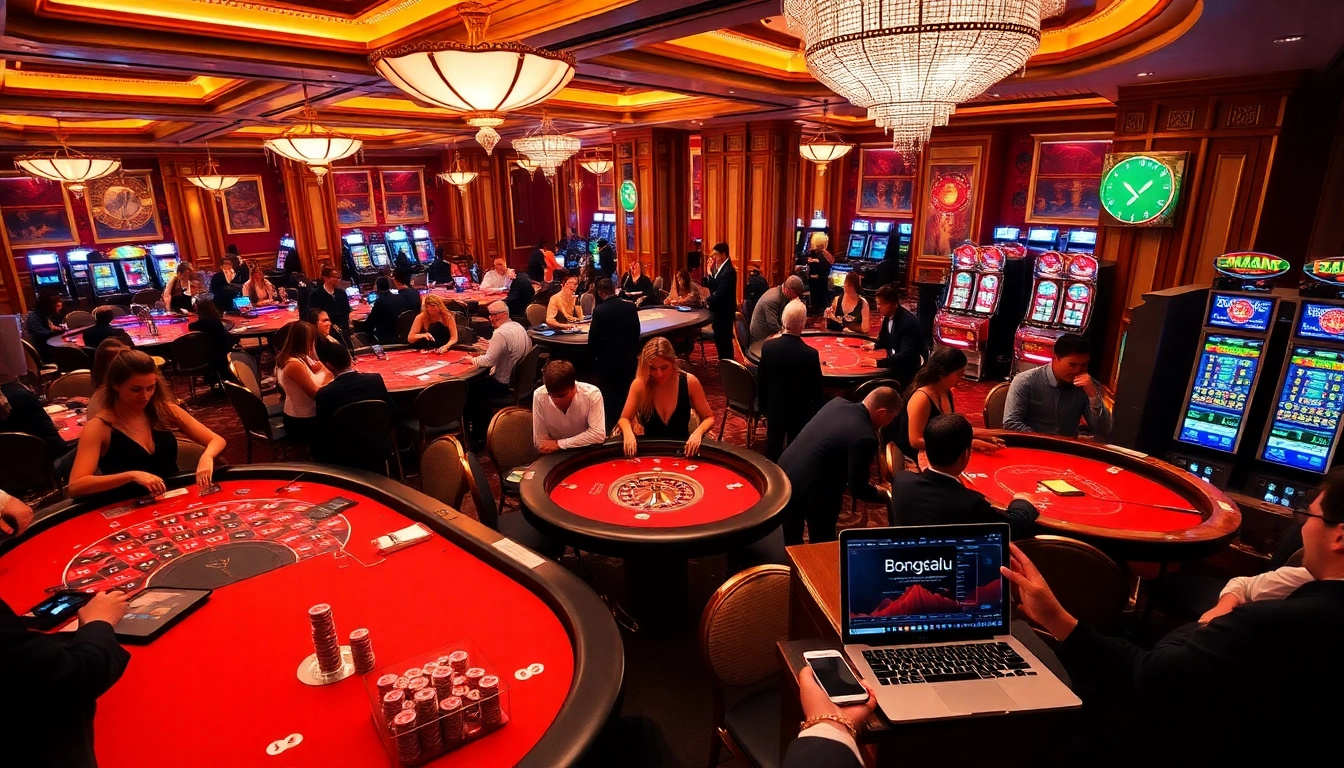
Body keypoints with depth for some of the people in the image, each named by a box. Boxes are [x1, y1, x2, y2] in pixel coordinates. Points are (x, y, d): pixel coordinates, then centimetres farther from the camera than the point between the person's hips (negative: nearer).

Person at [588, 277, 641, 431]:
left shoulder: (599, 311, -17)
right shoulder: (631, 307, -3)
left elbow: (593, 339, -12)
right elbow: (637, 334, 6)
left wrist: (593, 358, 5)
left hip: (608, 361, -4)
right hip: (629, 359, 5)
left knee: (610, 399, 7)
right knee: (626, 397, 17)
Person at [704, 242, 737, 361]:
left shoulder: (728, 271, -21)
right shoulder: (719, 267, 8)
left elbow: (721, 293, -24)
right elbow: (710, 285, 6)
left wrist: (707, 301, -14)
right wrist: (710, 272, -8)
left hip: (724, 312, -9)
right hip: (719, 310, 9)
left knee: (724, 340, 0)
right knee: (719, 339, 16)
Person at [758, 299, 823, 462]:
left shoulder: (768, 346, -14)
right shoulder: (810, 354, -24)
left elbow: (760, 381, -4)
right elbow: (816, 389, -13)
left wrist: (764, 407, 11)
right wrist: (815, 414, 4)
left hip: (774, 409, 3)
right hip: (800, 411, -3)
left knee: (772, 451, 19)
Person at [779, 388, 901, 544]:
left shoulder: (837, 402, 1)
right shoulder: (865, 437, -21)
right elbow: (858, 490, -14)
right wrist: (886, 496, 4)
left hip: (784, 474, 8)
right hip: (811, 491, -7)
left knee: (791, 542, 26)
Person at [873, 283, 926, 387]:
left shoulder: (909, 322, -27)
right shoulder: (888, 316, -4)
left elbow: (906, 356, -32)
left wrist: (878, 363, -39)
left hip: (910, 365, -8)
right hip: (897, 358, 8)